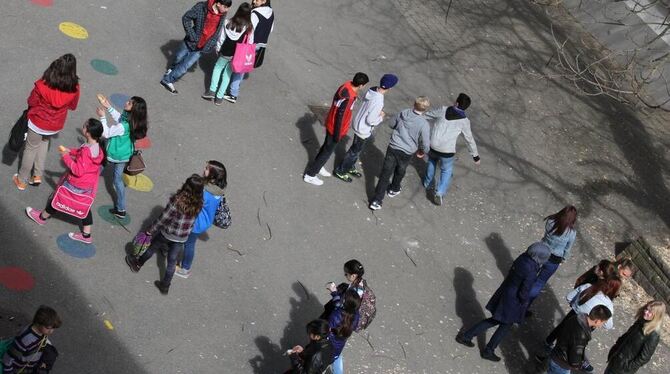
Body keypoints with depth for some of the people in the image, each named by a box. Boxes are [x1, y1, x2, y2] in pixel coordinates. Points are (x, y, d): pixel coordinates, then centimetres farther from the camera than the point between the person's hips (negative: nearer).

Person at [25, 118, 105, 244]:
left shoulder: (87, 151, -34)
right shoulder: (97, 147, -8)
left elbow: (78, 170, -32)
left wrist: (66, 157, -23)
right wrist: (70, 151, 6)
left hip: (76, 185, -7)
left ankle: (42, 217, 40)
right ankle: (86, 235, 27)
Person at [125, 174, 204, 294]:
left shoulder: (176, 201, -29)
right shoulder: (198, 204, -18)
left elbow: (163, 218, -18)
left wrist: (150, 230, -6)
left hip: (167, 234, -3)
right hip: (182, 238, 3)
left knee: (152, 247, 25)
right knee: (172, 262, 19)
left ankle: (138, 264, 49)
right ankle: (165, 286, 33)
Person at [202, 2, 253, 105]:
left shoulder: (228, 23, -11)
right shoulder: (249, 28, -15)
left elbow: (221, 38, -3)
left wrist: (217, 48, 13)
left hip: (225, 53, 0)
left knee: (218, 68, 25)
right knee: (227, 74, 16)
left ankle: (212, 90, 15)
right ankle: (219, 97, 17)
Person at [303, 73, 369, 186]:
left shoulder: (348, 86, -7)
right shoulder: (347, 97, -35)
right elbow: (339, 116, -28)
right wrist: (337, 134, -18)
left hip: (332, 124, 9)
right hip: (335, 128, -9)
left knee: (327, 146, 26)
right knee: (327, 151, 7)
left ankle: (317, 167, 45)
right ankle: (310, 175, 19)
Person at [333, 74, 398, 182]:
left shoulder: (372, 90, -9)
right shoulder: (378, 101, -35)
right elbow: (370, 120, -28)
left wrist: (378, 112, -3)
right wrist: (381, 117, -11)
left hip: (358, 124, 8)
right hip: (363, 129, -8)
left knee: (356, 149, 27)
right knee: (355, 151, 13)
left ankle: (350, 167, 47)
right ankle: (340, 171, 29)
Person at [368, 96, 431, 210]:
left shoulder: (402, 114, -7)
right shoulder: (424, 124, -20)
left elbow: (392, 125, 11)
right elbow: (426, 144, -14)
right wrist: (422, 151, 7)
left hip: (393, 147, 2)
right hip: (406, 153, -2)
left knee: (385, 173, 6)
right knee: (400, 172, 26)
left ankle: (376, 201, 5)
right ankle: (393, 190, 52)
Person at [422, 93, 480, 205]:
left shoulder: (443, 110, -4)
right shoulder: (464, 121, -7)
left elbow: (427, 115, 10)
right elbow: (469, 139, 0)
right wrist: (476, 156, 12)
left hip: (432, 146, 2)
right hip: (446, 151, -2)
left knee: (432, 160, 34)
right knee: (446, 171, 20)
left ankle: (427, 183, 47)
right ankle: (439, 192, 3)